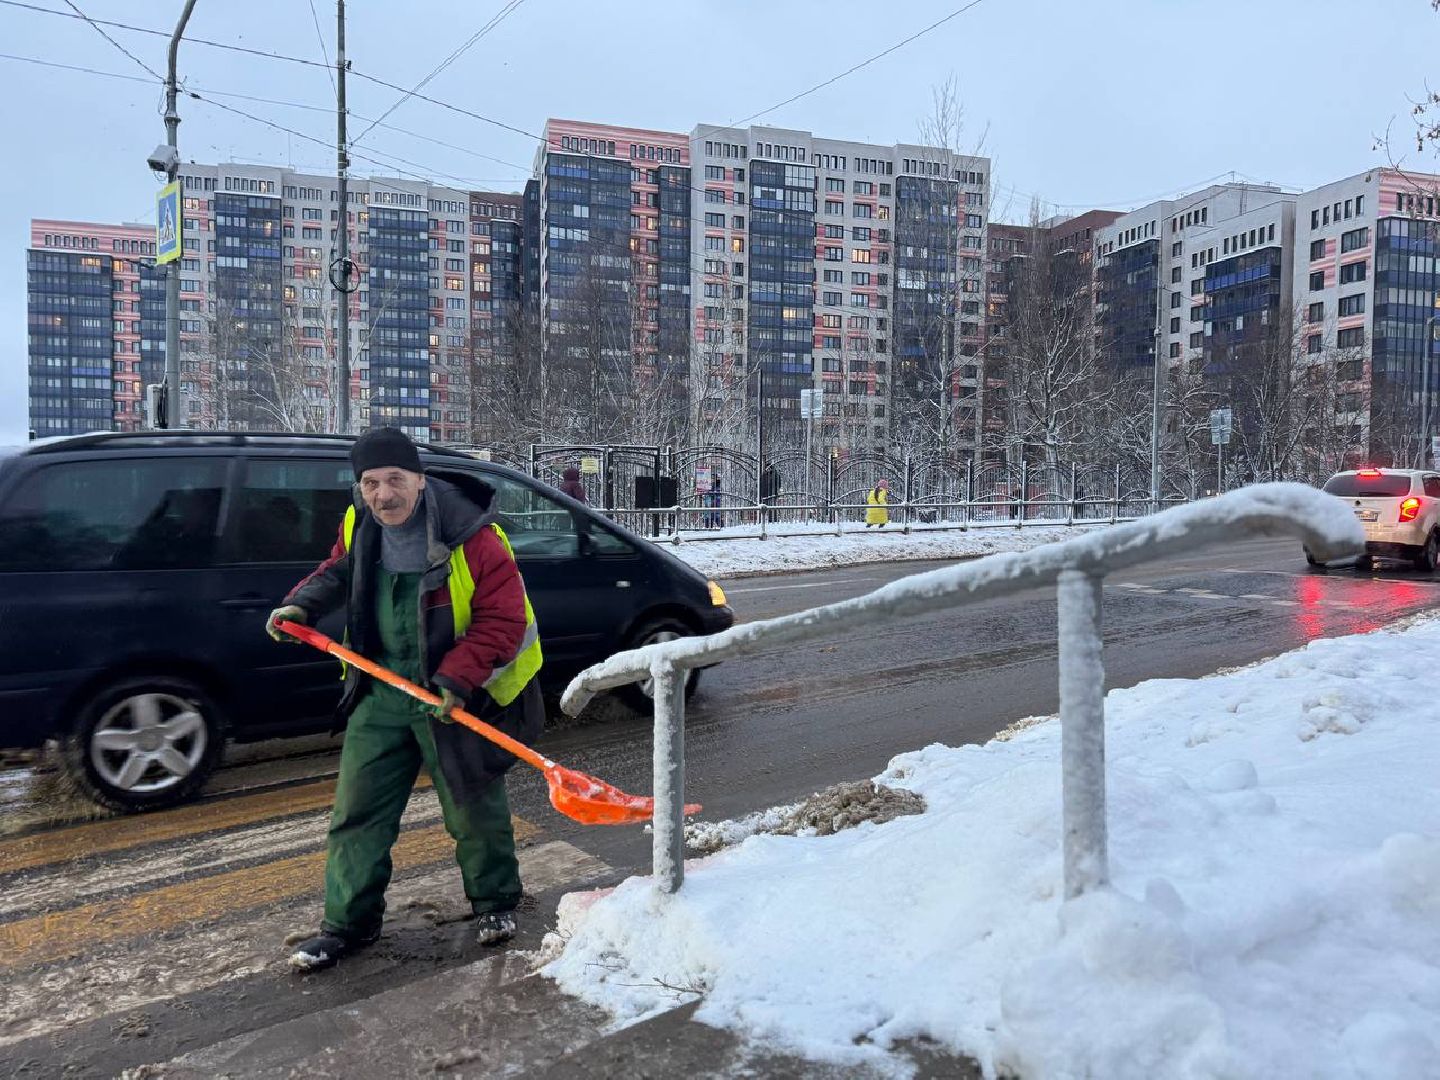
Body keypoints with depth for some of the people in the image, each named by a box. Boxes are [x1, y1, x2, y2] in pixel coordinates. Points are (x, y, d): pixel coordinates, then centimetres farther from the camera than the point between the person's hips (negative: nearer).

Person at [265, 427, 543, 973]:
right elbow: (339, 570, 18)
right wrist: (302, 604, -1)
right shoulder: (360, 525, -3)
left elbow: (503, 620, -20)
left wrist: (457, 678, -29)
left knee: (474, 808, 10)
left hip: (455, 695, -5)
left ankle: (494, 902, 33)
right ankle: (349, 922, 26)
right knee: (357, 808, 9)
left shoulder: (472, 538, -23)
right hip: (381, 691, 5)